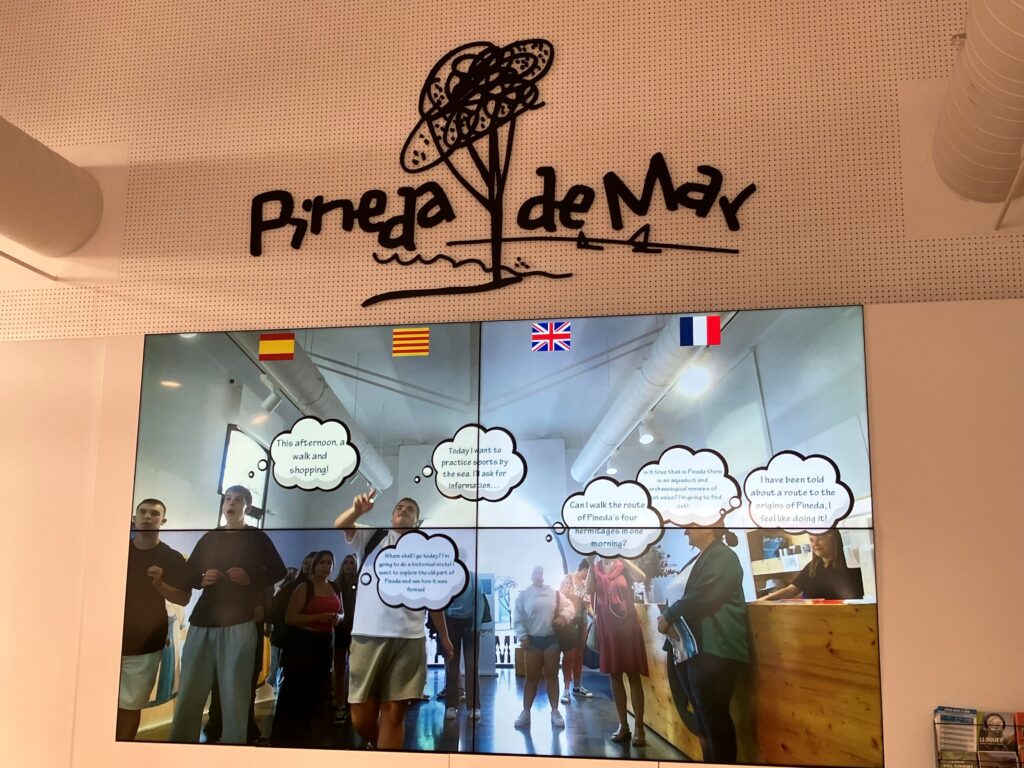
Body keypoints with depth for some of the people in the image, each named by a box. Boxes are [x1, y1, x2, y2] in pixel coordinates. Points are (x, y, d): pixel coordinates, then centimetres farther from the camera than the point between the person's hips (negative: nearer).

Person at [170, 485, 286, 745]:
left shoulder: (257, 538, 9)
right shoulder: (209, 538, 19)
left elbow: (279, 571, 7)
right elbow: (187, 574, 21)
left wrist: (250, 579, -9)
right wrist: (202, 579, -1)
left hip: (239, 621, -3)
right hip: (203, 620, 3)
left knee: (234, 692, -6)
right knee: (189, 691, -2)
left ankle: (233, 743, -1)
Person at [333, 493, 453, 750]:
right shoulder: (372, 536, 12)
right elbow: (340, 527, -6)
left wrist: (443, 636, 16)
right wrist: (357, 510, -27)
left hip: (409, 638, 1)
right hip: (368, 636, -1)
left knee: (394, 713, -2)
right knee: (361, 716, -1)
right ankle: (379, 746, 28)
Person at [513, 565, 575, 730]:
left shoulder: (554, 593, 6)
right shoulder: (524, 595, 2)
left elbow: (569, 607, 4)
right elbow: (518, 619, -2)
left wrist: (564, 617, -16)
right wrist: (522, 637, -10)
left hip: (551, 639, 1)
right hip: (532, 639, -1)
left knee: (552, 675, 7)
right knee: (532, 677, 4)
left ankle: (555, 711, 14)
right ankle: (525, 712, 12)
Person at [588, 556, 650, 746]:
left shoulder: (623, 567, 0)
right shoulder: (596, 569, 7)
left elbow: (641, 577, -21)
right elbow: (589, 590, -5)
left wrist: (622, 558, -22)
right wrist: (591, 566, -11)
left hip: (626, 624, -3)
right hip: (606, 627, 3)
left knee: (633, 675, -2)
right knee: (614, 676, 8)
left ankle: (639, 727, 0)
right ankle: (623, 725, 17)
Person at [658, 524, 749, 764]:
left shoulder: (722, 556, -7)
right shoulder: (703, 559, 21)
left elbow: (702, 597, -18)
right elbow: (688, 596, 18)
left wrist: (668, 616, -9)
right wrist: (670, 617, -2)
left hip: (713, 649, -9)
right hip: (695, 647, 9)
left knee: (714, 715, -5)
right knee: (704, 715, 10)